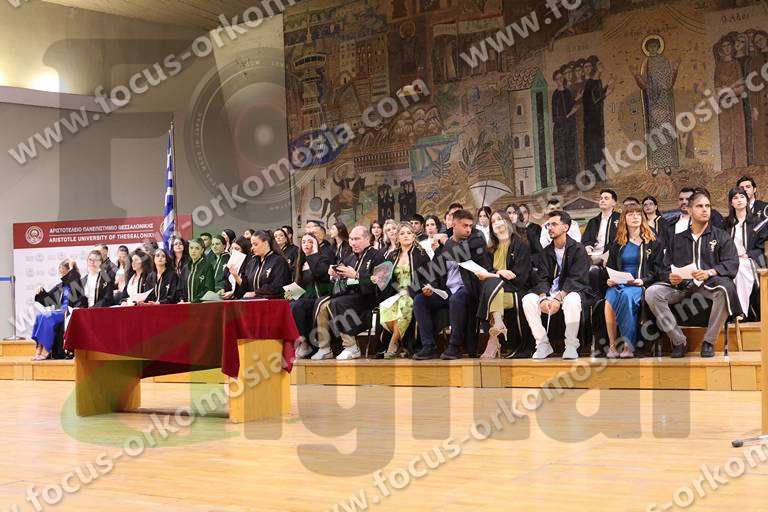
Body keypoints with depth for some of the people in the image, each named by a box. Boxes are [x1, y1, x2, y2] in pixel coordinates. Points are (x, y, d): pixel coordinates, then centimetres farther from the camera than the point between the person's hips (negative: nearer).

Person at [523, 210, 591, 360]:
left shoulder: (578, 249, -3)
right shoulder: (546, 251, 13)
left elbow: (576, 279, -13)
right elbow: (542, 278, 3)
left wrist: (558, 298, -26)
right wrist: (543, 298, -18)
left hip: (571, 292, -5)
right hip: (549, 292, 5)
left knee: (572, 301, -39)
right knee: (528, 300, -22)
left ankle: (571, 346, -24)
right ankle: (543, 344, -15)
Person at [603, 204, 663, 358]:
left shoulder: (653, 242, 13)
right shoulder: (617, 244, 22)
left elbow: (657, 270, 6)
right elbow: (610, 266, 22)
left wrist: (642, 280, -11)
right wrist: (609, 279, 0)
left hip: (641, 285, -3)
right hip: (617, 283, 3)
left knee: (626, 295, -39)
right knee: (610, 299, -34)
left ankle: (628, 344, -36)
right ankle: (612, 345, -33)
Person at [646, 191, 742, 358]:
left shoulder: (721, 236, 17)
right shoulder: (676, 240, 23)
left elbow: (732, 264, 0)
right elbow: (664, 269, 15)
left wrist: (709, 272, -19)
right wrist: (670, 277, -11)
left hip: (709, 285, -2)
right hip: (680, 286, 2)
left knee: (726, 288, -37)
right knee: (652, 293, -27)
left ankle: (709, 341, -22)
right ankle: (678, 340, -18)